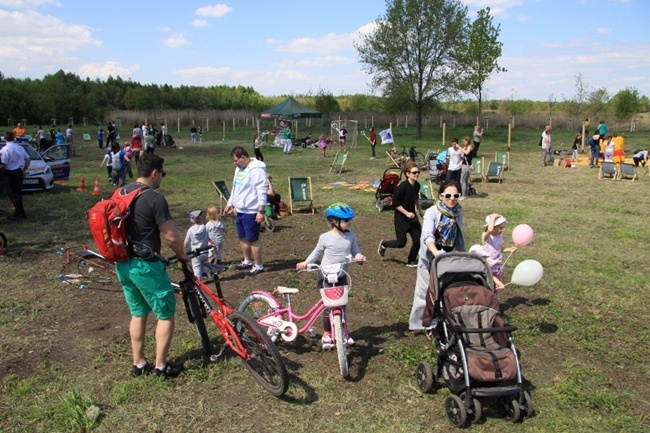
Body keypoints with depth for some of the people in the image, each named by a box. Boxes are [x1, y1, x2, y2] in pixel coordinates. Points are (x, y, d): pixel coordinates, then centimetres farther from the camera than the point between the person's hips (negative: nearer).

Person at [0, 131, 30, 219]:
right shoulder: (19, 147, 5)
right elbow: (28, 159, 10)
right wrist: (24, 170, 16)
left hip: (10, 173, -7)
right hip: (19, 172, 7)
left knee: (13, 194, 2)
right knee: (18, 193, 16)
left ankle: (20, 214, 4)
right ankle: (19, 212, 23)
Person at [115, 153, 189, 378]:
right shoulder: (155, 198, -17)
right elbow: (172, 237, -18)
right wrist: (182, 254, 1)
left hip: (123, 264, 8)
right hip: (146, 265, -8)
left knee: (138, 313, 20)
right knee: (166, 315, 7)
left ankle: (138, 364, 28)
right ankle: (161, 366, 13)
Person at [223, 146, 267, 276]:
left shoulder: (256, 170, -19)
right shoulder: (239, 168, 12)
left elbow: (262, 192, -22)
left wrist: (261, 211, -24)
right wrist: (230, 204, 24)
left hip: (251, 212, -9)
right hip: (240, 210, 9)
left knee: (253, 239, -2)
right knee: (242, 237, 18)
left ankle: (258, 265, 11)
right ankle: (247, 261, 34)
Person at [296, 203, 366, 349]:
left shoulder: (350, 236, -4)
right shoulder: (325, 238, -12)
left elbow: (355, 251, 4)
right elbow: (317, 252, 2)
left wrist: (358, 256, -18)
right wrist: (306, 263, -11)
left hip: (342, 277, 3)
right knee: (329, 306, 1)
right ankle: (327, 335, 18)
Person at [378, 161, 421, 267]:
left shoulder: (417, 185, -1)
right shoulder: (402, 186, -22)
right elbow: (395, 203, -19)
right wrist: (406, 213, -21)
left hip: (412, 216, 6)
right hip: (401, 217, -6)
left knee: (418, 239, -2)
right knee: (401, 243, 0)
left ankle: (411, 261, 17)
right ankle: (383, 244, 29)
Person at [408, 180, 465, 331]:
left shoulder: (458, 213, 3)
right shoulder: (432, 212, -16)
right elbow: (427, 235, -31)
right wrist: (436, 253, -47)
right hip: (430, 258, -4)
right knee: (425, 291, 3)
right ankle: (417, 323, 18)